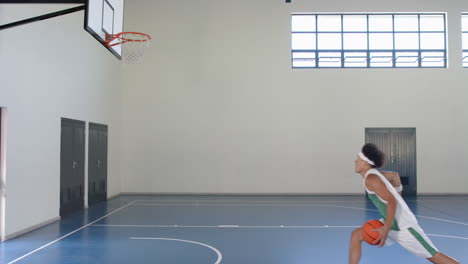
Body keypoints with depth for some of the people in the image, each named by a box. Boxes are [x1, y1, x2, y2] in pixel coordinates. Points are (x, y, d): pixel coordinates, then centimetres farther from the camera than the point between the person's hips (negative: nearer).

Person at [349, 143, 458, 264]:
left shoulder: (371, 178, -18)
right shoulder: (373, 175, 11)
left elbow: (392, 201, -25)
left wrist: (385, 229, -26)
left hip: (402, 226, -10)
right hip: (392, 224, 10)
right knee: (356, 235, 5)